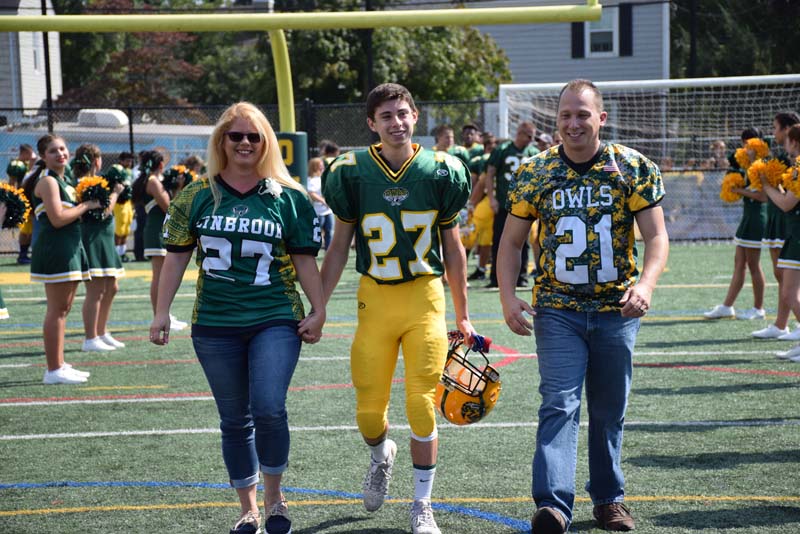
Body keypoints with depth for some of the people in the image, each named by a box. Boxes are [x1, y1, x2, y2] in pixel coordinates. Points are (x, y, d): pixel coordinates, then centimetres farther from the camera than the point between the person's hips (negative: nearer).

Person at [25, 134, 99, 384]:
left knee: (63, 309, 13)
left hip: (70, 249, 10)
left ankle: (59, 364, 20)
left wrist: (84, 207, 2)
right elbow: (57, 219, -21)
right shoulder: (47, 181, -12)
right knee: (57, 310, -7)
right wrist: (86, 206, -11)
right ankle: (53, 370, -4)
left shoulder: (61, 180, 17)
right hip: (54, 249, -10)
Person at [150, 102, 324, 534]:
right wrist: (162, 312, 3)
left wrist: (318, 311, -1)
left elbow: (304, 260, 5)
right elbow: (176, 256, 8)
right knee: (235, 420, 8)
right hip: (215, 325, 2)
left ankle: (274, 498, 5)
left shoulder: (288, 197, 2)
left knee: (269, 409, -17)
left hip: (276, 320, -2)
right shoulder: (196, 197, 5)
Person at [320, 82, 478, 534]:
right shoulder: (352, 173, -1)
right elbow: (339, 247, 7)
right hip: (374, 298, 1)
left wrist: (463, 315, 9)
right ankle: (381, 455, 39)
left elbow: (452, 248, 8)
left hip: (426, 298, -1)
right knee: (369, 411, 3)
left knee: (422, 405, -4)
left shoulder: (441, 171, 0)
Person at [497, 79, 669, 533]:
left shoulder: (635, 168, -4)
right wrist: (508, 297, -10)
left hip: (617, 309, 1)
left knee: (610, 412, 12)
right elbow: (512, 241, 5)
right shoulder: (535, 173, -1)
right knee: (559, 405, -14)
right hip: (557, 309, -1)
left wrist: (645, 284, -26)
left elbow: (657, 236, -7)